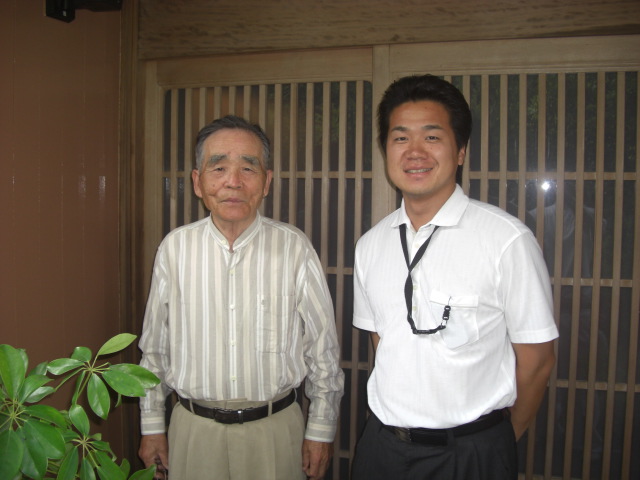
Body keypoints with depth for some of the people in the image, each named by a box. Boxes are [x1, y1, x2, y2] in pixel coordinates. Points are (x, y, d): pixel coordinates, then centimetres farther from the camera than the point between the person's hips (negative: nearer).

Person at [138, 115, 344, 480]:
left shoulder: (295, 248, -10)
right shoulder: (175, 247, -5)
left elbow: (323, 348, -3)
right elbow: (155, 347, 5)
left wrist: (321, 431, 0)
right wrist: (152, 427, 9)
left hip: (275, 430, -1)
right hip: (194, 430, 2)